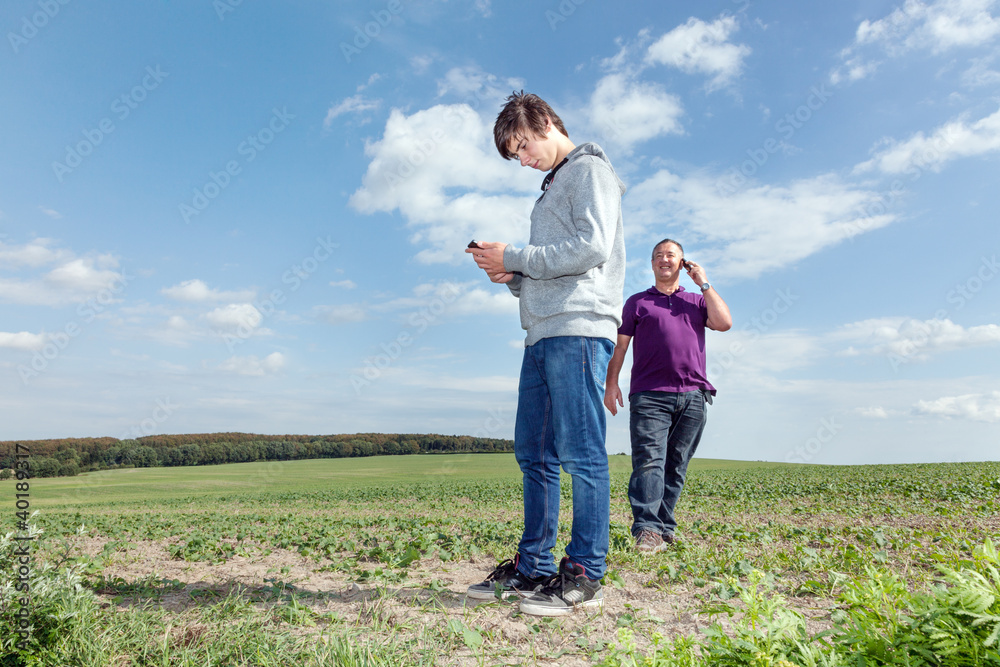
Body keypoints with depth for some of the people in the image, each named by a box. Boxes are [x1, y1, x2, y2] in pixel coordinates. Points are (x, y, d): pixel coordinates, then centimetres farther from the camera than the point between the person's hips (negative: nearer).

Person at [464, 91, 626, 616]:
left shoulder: (589, 170, 3)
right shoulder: (552, 188, 29)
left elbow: (592, 248, -13)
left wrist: (513, 257, -8)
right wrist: (512, 277, 8)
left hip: (578, 327, -9)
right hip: (542, 334, 9)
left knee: (580, 453, -8)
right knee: (532, 452, 8)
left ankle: (585, 575, 0)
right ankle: (532, 568, 15)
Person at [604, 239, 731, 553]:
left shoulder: (697, 301, 22)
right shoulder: (637, 302, 17)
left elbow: (724, 323, 3)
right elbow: (619, 344, 11)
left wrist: (704, 283, 7)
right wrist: (611, 383, 0)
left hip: (693, 396, 2)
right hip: (650, 396, -2)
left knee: (676, 466, 3)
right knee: (649, 461, -14)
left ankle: (665, 529, 9)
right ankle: (647, 530, -19)